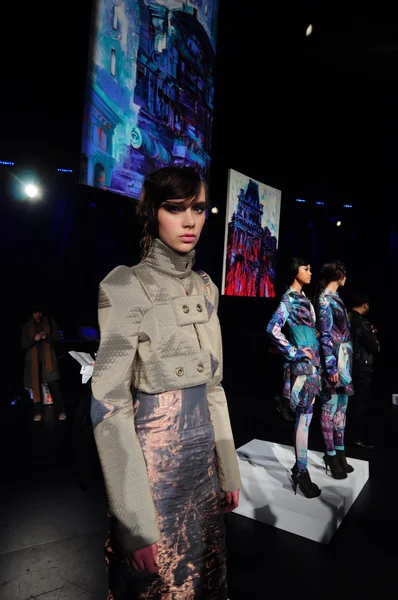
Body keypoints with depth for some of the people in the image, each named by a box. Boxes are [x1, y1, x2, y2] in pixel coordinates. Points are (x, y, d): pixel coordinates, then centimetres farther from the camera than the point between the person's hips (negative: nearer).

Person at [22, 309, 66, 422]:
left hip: (48, 359, -1)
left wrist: (47, 337, -17)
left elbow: (58, 338, 2)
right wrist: (34, 339, -17)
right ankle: (37, 413, 11)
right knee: (36, 385, 1)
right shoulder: (26, 327, 6)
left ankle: (61, 411, -5)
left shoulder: (50, 322, 5)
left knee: (54, 385, -8)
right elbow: (24, 345, 2)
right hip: (33, 360, 2)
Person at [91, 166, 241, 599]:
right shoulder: (125, 288, -15)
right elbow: (109, 404, -18)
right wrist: (135, 523, -17)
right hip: (153, 458, -6)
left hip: (204, 457, 6)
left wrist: (229, 470, 11)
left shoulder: (205, 288, 4)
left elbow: (213, 385, 9)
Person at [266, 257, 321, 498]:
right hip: (302, 365, -9)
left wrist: (317, 358, 13)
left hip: (312, 363, 9)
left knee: (306, 416, 14)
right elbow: (273, 328, -24)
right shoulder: (289, 299, -11)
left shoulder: (303, 298, 15)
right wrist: (295, 353, -17)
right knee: (304, 417, -3)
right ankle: (302, 471, 9)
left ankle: (300, 466, 27)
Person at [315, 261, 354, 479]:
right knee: (330, 408, 1)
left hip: (344, 357, 9)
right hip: (335, 359, -9)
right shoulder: (325, 299, -12)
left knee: (342, 406, 14)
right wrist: (331, 366, -17)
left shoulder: (334, 297, 14)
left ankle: (340, 453, 26)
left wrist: (344, 361, 15)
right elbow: (325, 335, -15)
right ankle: (331, 456, 13)